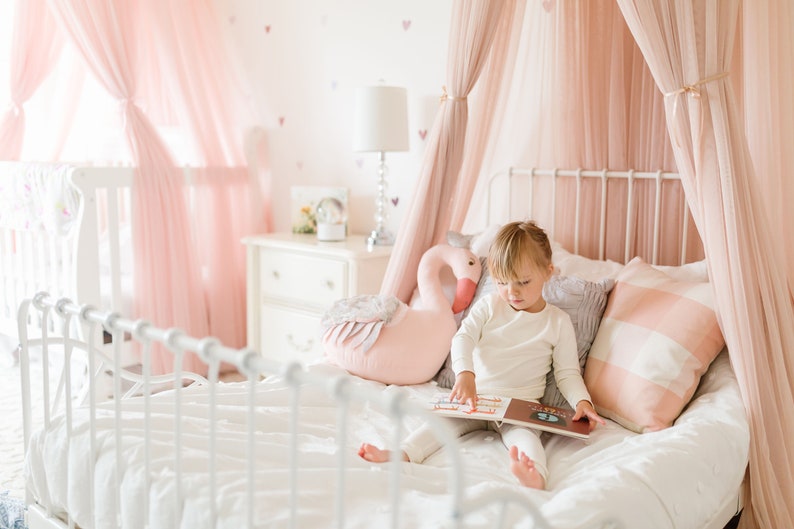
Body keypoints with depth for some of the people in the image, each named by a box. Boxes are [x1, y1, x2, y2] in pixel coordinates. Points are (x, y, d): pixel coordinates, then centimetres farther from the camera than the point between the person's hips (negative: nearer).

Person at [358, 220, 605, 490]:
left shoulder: (558, 321, 3)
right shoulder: (489, 306, 6)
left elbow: (568, 372, 6)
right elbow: (463, 338, -7)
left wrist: (582, 401, -15)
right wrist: (465, 374, -27)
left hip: (522, 406, -2)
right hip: (476, 396, 3)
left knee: (523, 434, -34)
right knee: (444, 420, -24)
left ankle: (534, 474, -62)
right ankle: (401, 455, -41)